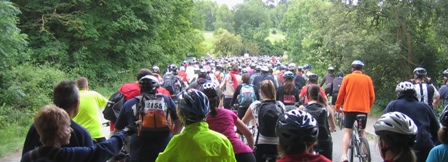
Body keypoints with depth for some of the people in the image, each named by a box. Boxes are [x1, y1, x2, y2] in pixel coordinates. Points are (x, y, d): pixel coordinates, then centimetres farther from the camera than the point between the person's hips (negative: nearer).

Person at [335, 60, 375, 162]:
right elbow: (372, 96, 5)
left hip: (349, 108, -2)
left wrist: (337, 106, 12)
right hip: (364, 109, 2)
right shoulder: (367, 79, 4)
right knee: (362, 132, 17)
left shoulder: (347, 78, 0)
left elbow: (341, 94, 0)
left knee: (347, 132, 1)